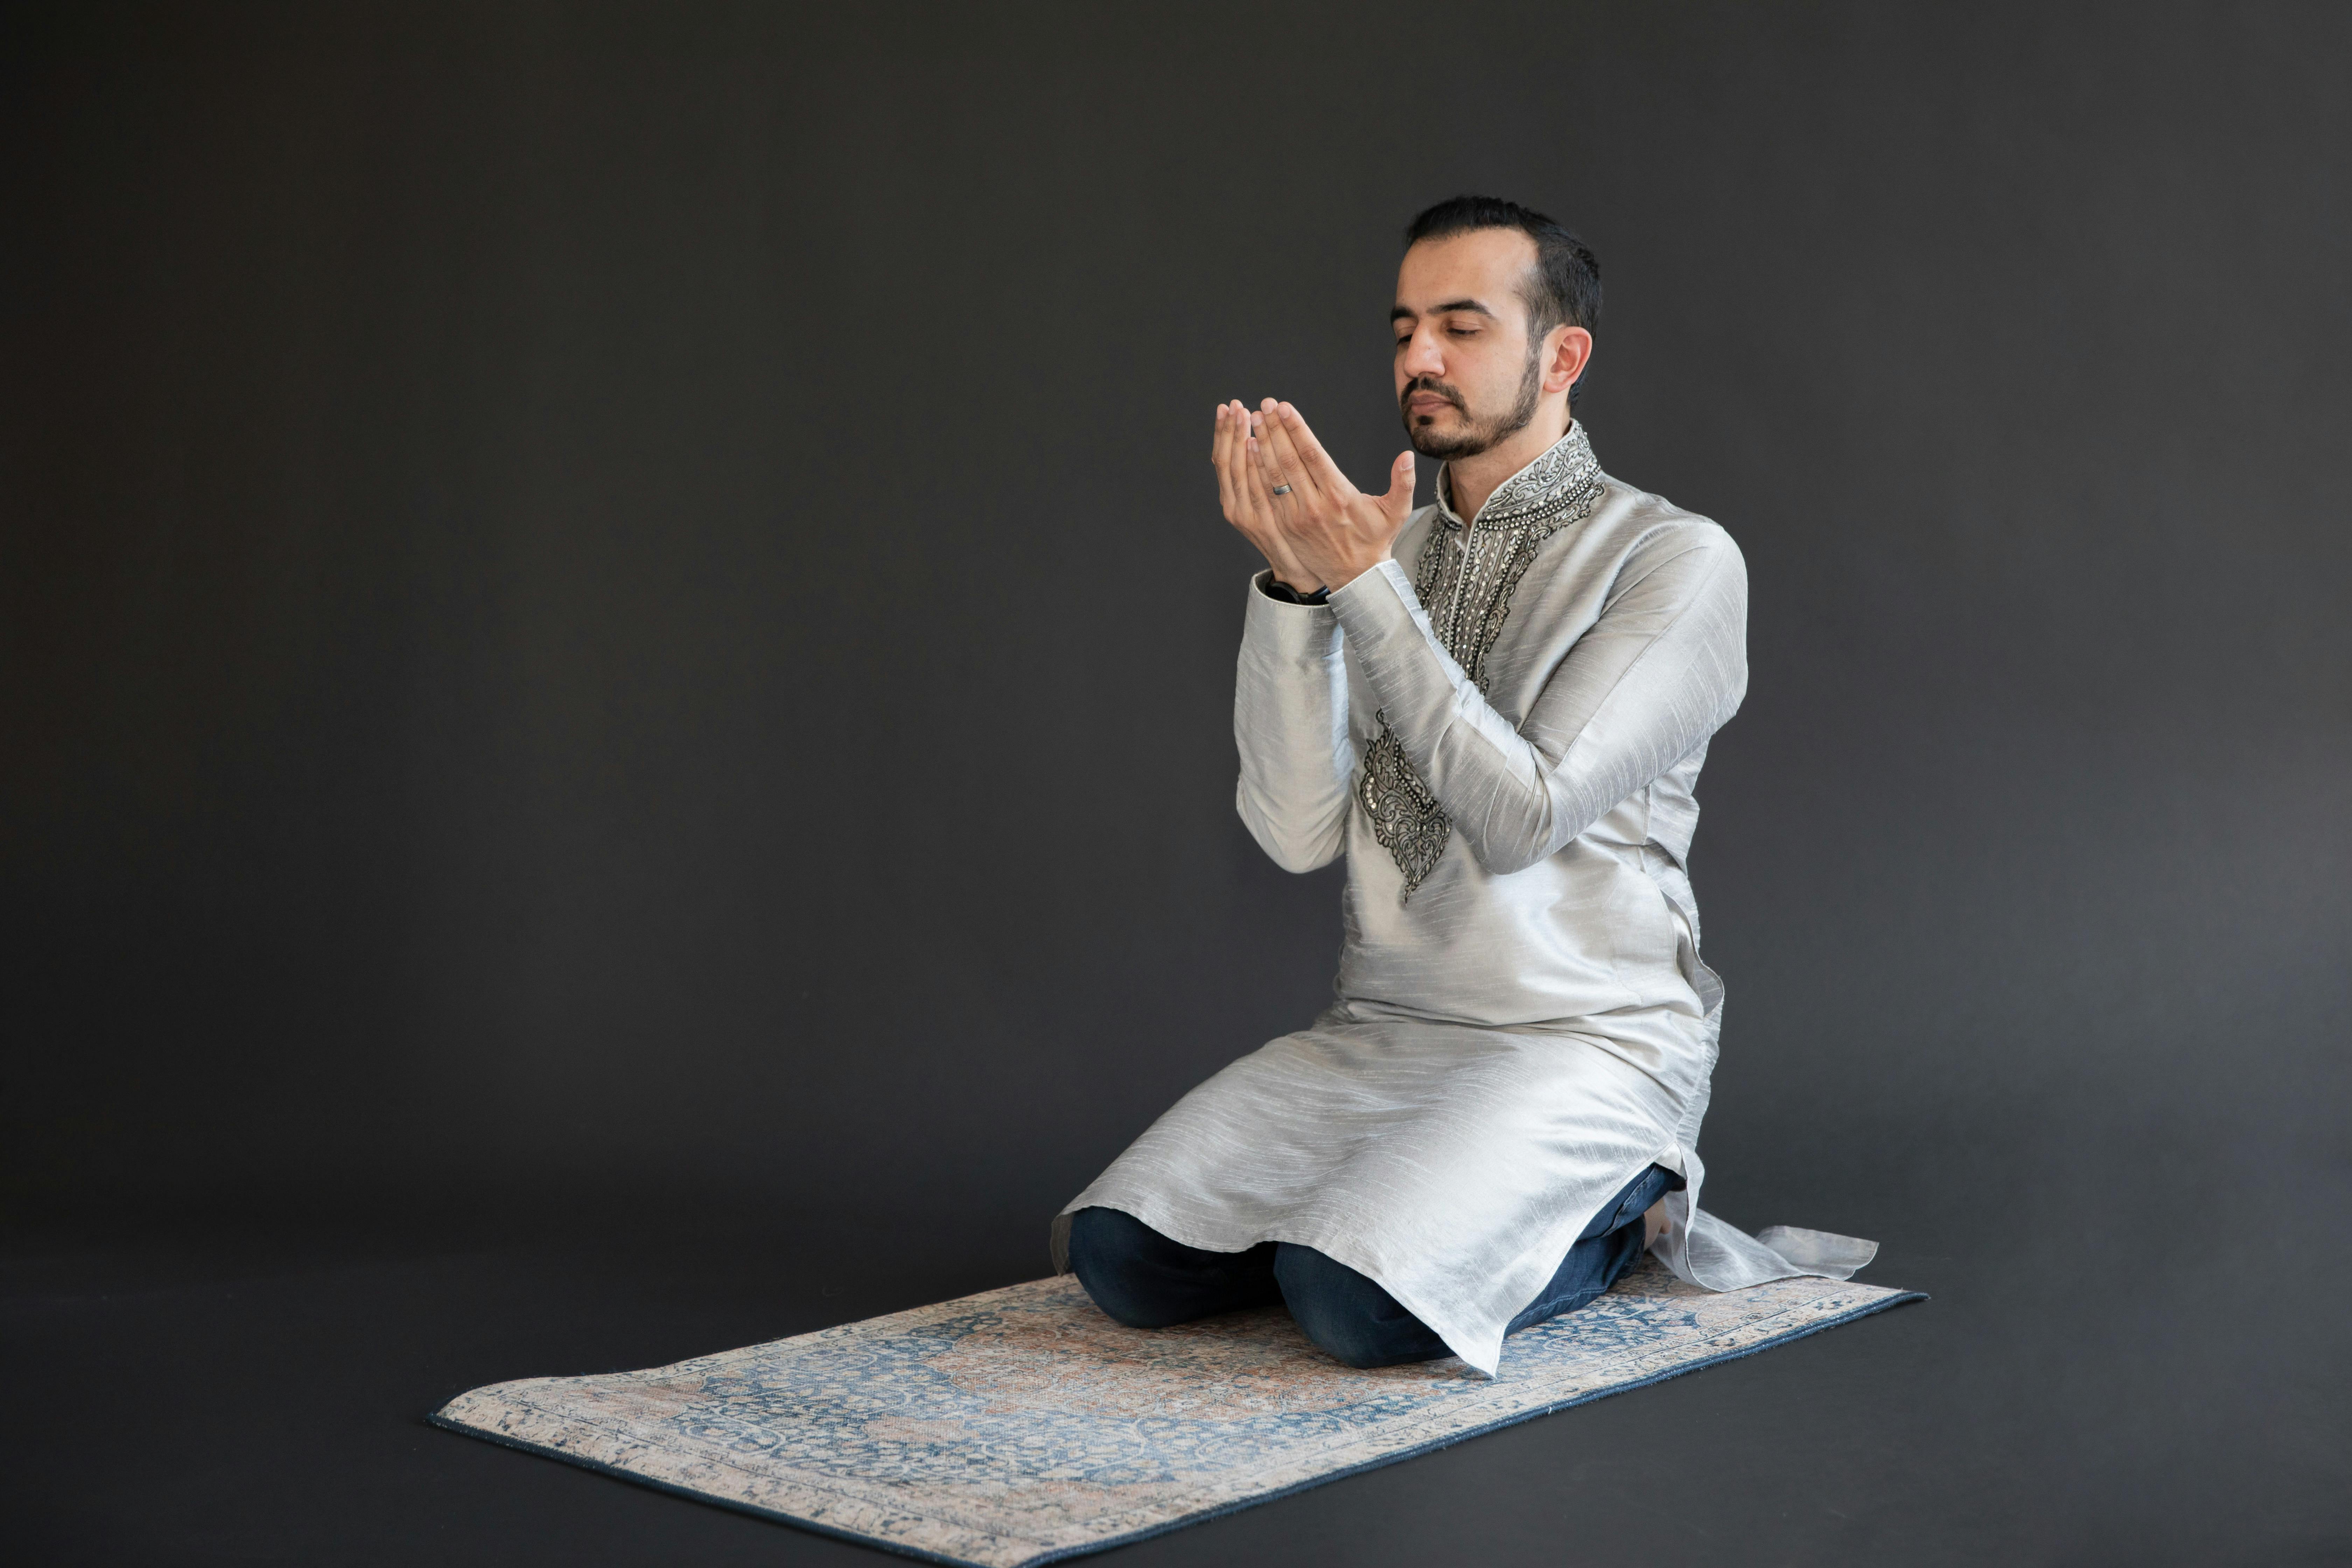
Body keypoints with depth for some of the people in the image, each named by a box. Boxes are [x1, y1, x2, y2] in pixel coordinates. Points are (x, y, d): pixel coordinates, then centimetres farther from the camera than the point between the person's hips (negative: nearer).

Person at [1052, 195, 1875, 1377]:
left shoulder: (1675, 559, -6)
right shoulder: (1381, 551, 10)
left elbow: (1523, 814, -18)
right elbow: (1295, 832, -2)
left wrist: (1363, 584, -21)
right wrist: (1293, 587, -14)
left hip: (1582, 1044, -5)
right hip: (1376, 1032, 5)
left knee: (1356, 1302, -30)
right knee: (1122, 1257, -15)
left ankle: (1610, 1216, 0)